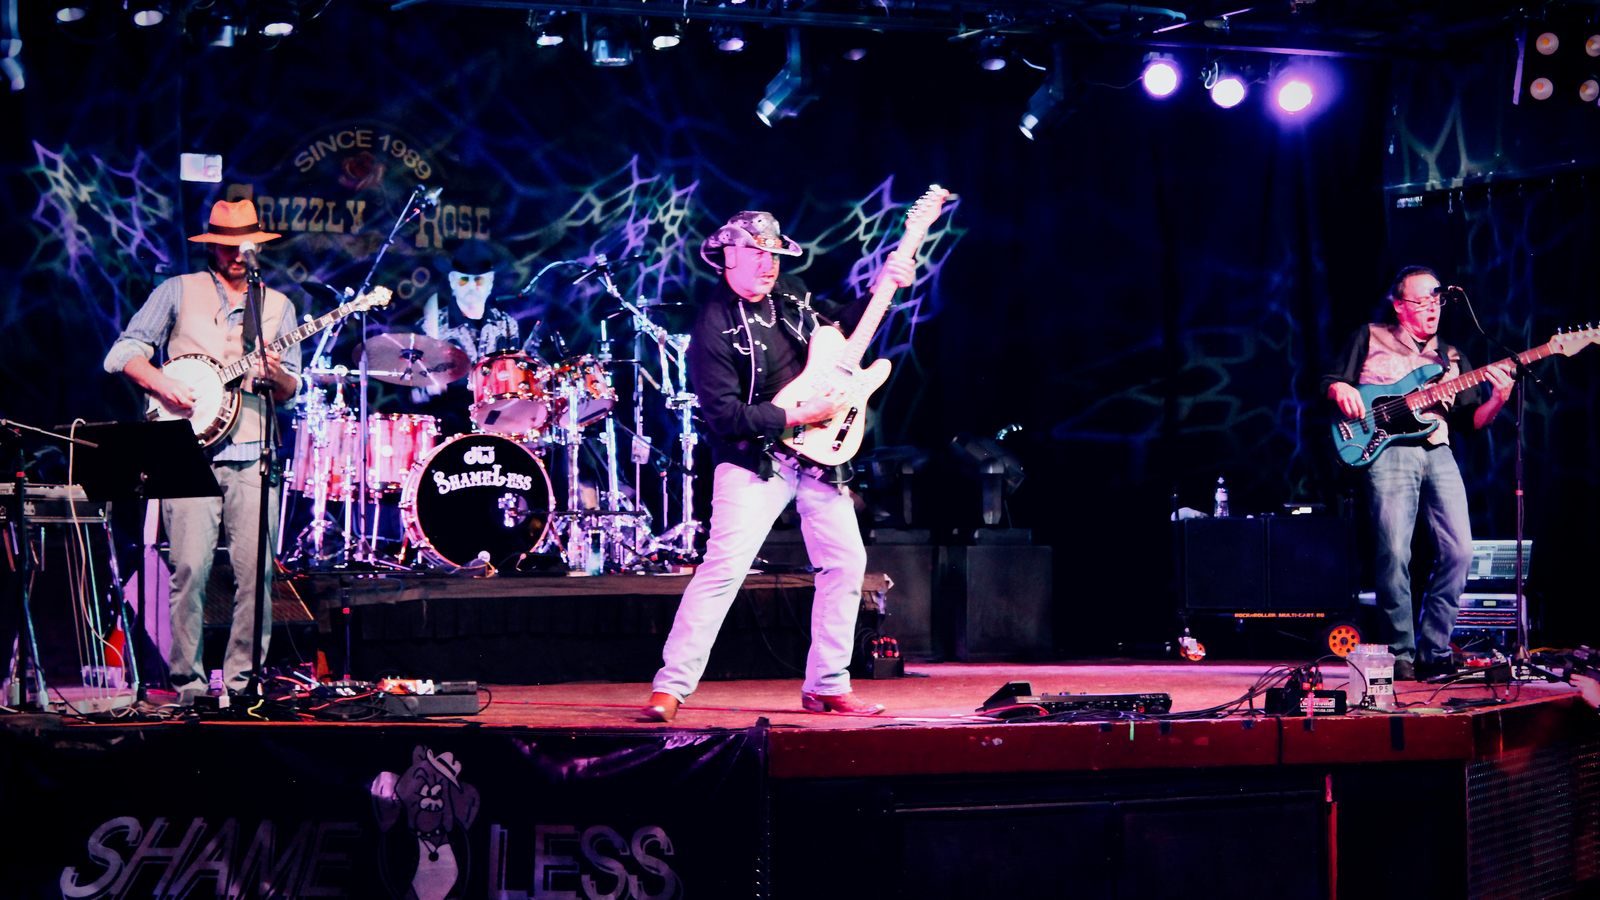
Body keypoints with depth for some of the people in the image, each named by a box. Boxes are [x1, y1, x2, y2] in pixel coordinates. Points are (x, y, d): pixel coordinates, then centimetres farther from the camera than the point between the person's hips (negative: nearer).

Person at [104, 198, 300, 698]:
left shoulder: (278, 306, 18)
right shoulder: (177, 292, 11)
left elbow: (291, 391, 17)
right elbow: (123, 352, 6)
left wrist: (276, 375, -6)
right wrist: (163, 383, -12)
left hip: (252, 455, 2)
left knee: (257, 571, -6)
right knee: (191, 568, -11)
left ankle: (242, 677, 5)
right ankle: (187, 681, -2)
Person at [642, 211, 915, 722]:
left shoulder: (789, 293, 7)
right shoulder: (713, 326, -14)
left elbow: (840, 329, 25)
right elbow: (724, 415, -20)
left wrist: (884, 287, 12)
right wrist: (797, 416, -21)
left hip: (816, 456, 7)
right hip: (754, 459, -7)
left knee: (846, 560, 6)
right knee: (724, 567, -19)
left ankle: (826, 687, 16)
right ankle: (670, 688, -14)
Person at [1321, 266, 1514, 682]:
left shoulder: (1451, 356, 23)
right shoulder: (1369, 338, 15)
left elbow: (1470, 421, 15)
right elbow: (1329, 382, 14)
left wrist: (1497, 400, -5)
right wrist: (1342, 390, -9)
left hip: (1439, 454, 4)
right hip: (1387, 450, -4)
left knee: (1458, 551, -8)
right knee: (1395, 554, -15)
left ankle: (1432, 651, 2)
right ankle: (1400, 655, -5)